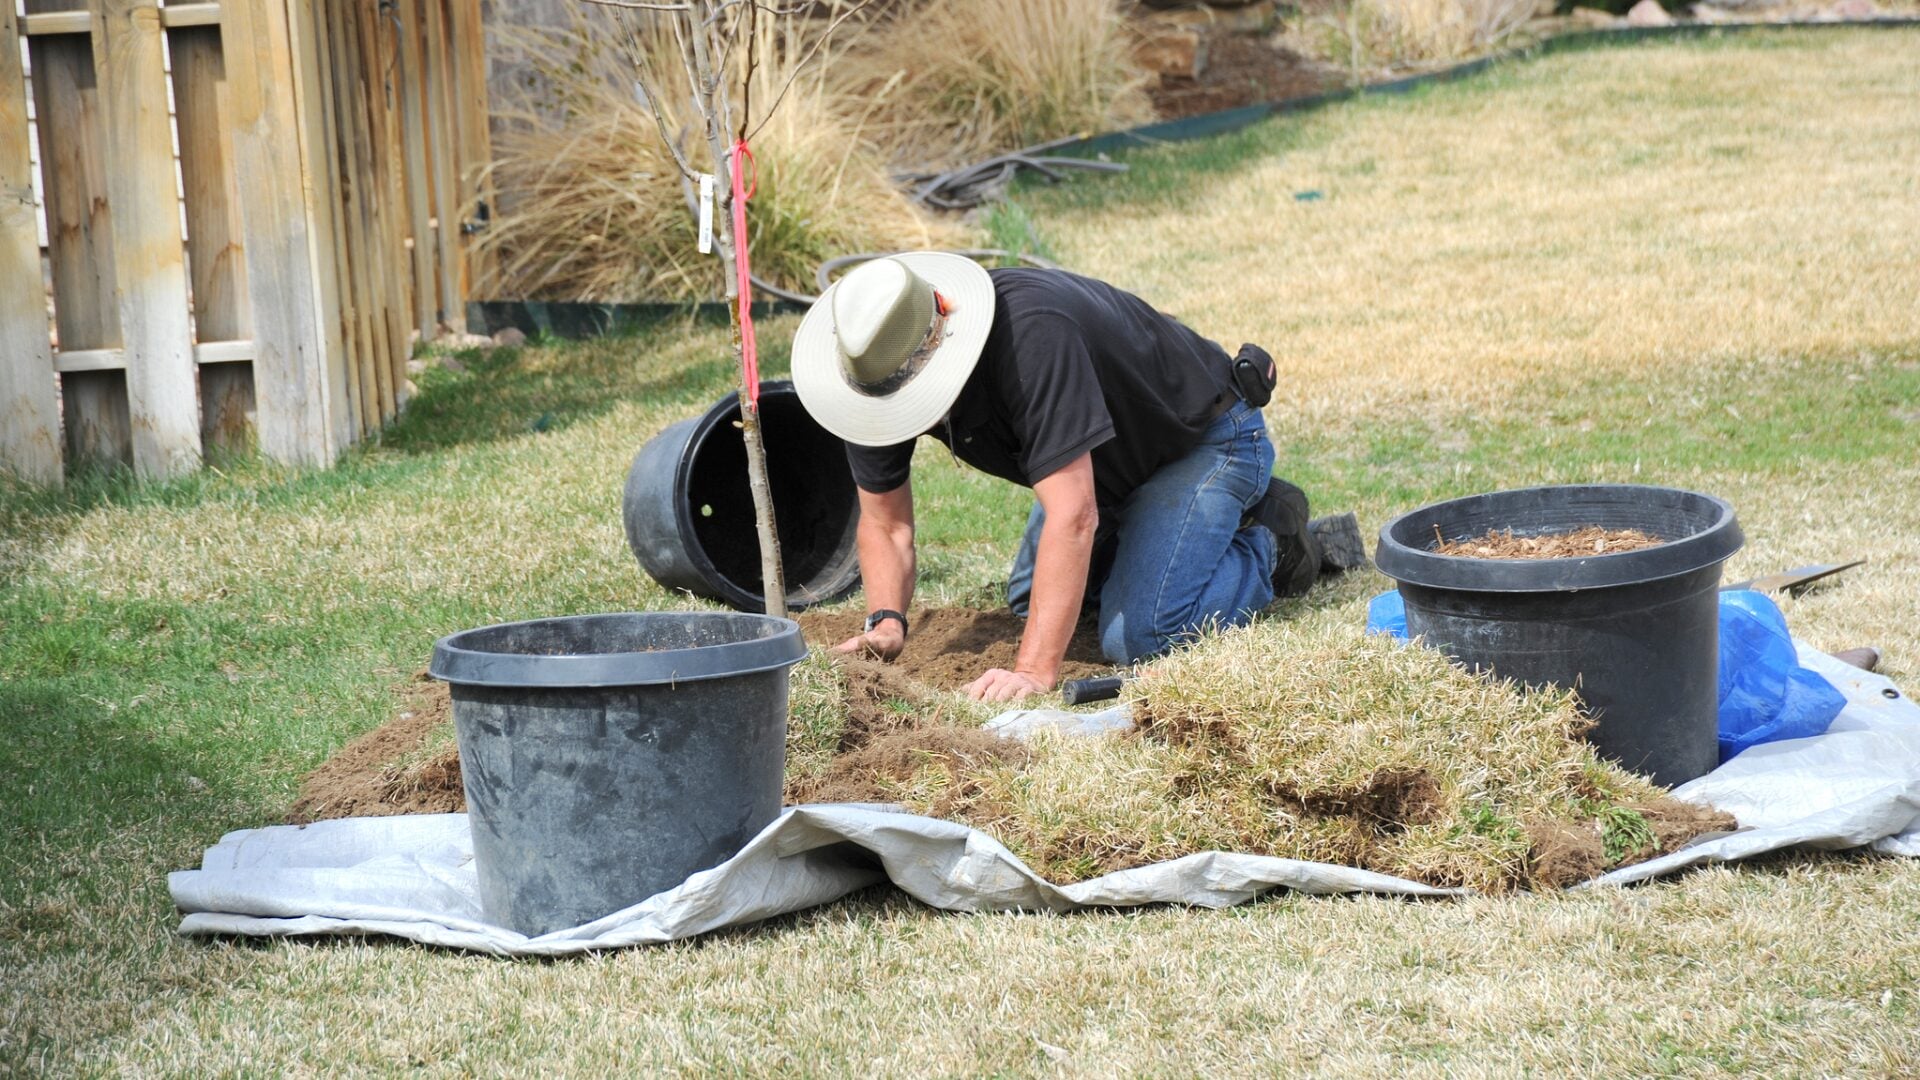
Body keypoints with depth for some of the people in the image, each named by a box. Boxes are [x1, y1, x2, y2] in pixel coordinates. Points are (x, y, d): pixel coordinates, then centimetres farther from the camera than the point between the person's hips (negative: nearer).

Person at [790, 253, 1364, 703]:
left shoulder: (1031, 335, -42)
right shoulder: (874, 379, -19)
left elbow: (1073, 515, -44)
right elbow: (884, 522, -6)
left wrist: (1035, 671, -47)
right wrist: (886, 623, -24)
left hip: (1203, 437, -8)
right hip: (1117, 459, 8)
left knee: (1136, 636, -23)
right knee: (1030, 603, 22)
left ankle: (1273, 546, 4)